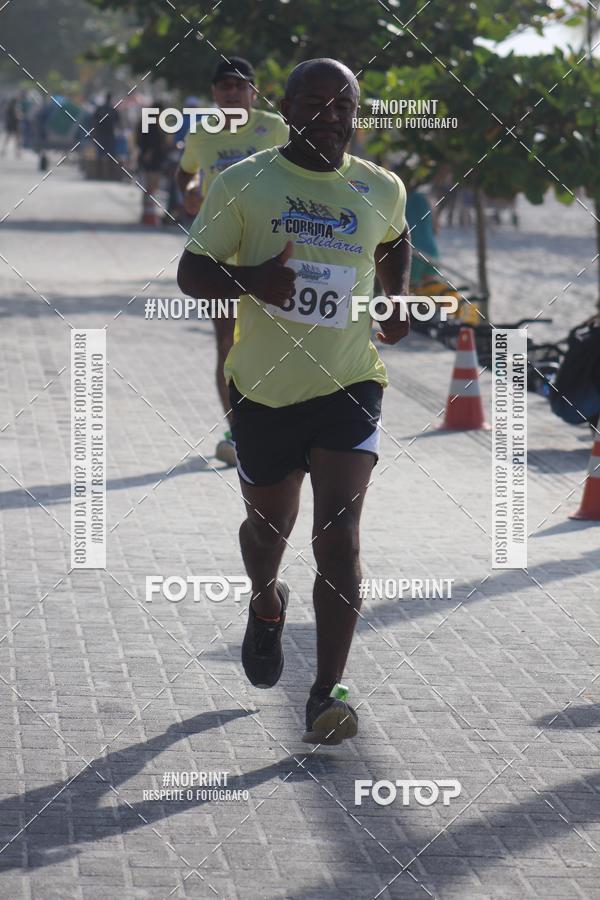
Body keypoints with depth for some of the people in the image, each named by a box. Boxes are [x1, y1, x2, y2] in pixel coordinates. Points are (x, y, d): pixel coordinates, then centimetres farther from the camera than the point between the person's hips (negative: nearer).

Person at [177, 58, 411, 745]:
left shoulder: (381, 190, 3)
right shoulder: (243, 185, -6)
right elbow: (191, 271, -5)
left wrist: (399, 298, 9)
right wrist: (249, 281, -24)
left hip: (349, 387, 0)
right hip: (264, 389, 0)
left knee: (339, 535, -15)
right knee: (268, 526, 17)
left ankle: (327, 696, -14)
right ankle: (266, 605, 52)